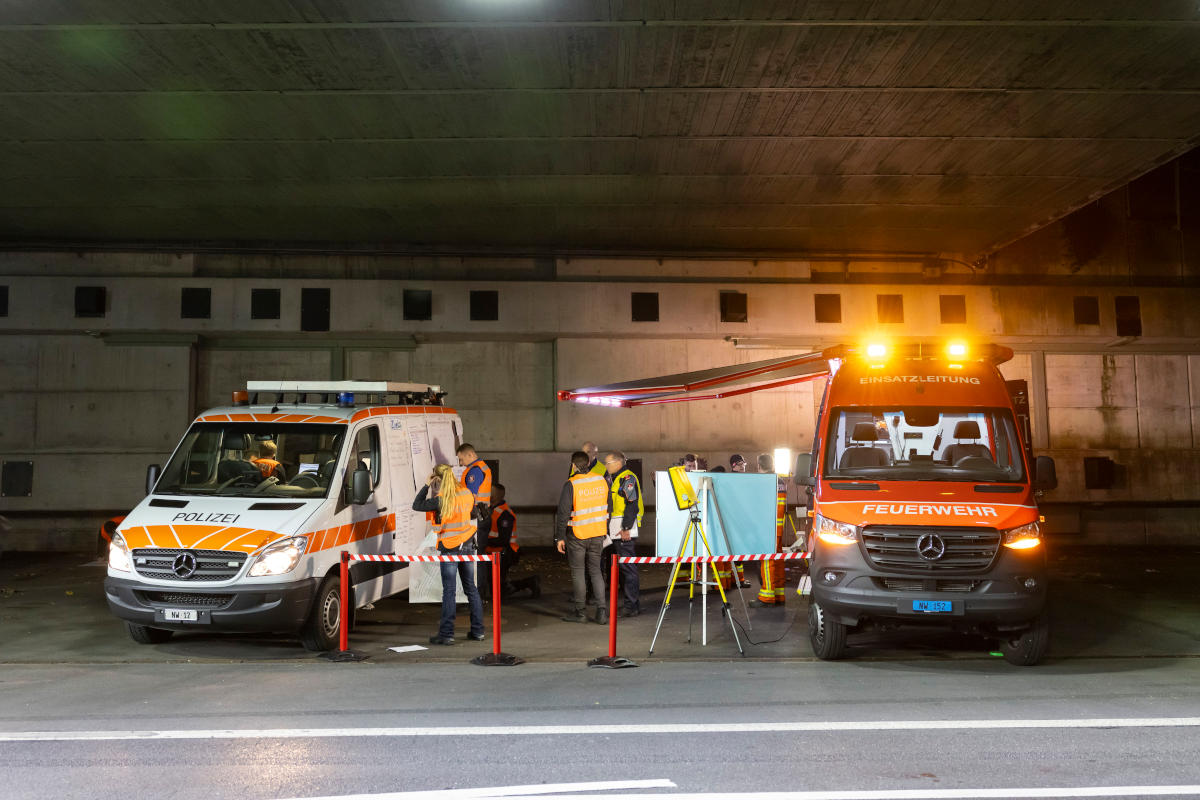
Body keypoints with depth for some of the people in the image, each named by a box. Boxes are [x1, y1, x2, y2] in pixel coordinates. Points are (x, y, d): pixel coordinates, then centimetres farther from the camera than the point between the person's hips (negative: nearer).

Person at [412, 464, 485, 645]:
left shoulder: (441, 500, -18)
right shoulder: (466, 493, 1)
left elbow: (416, 506, -9)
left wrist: (426, 485, -4)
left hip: (449, 548, -6)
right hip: (468, 545, 6)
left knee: (449, 591, -1)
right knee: (471, 588, 13)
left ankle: (446, 634, 1)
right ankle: (478, 631, 18)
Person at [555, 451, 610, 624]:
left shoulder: (571, 485, -14)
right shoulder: (602, 481, 1)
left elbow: (563, 513, -14)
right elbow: (608, 508, 10)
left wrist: (559, 537, -6)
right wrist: (607, 532, 20)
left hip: (577, 535, -4)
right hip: (598, 534, 5)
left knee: (578, 572, 7)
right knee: (595, 570, 14)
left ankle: (580, 611, 13)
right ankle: (601, 609, 4)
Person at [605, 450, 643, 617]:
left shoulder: (627, 478, -12)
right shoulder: (613, 479, 19)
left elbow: (632, 505, -19)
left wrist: (626, 528, -22)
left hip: (625, 530, -10)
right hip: (616, 530, 10)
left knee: (628, 566, -7)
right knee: (623, 567, 13)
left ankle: (631, 606, -5)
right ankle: (633, 603, 20)